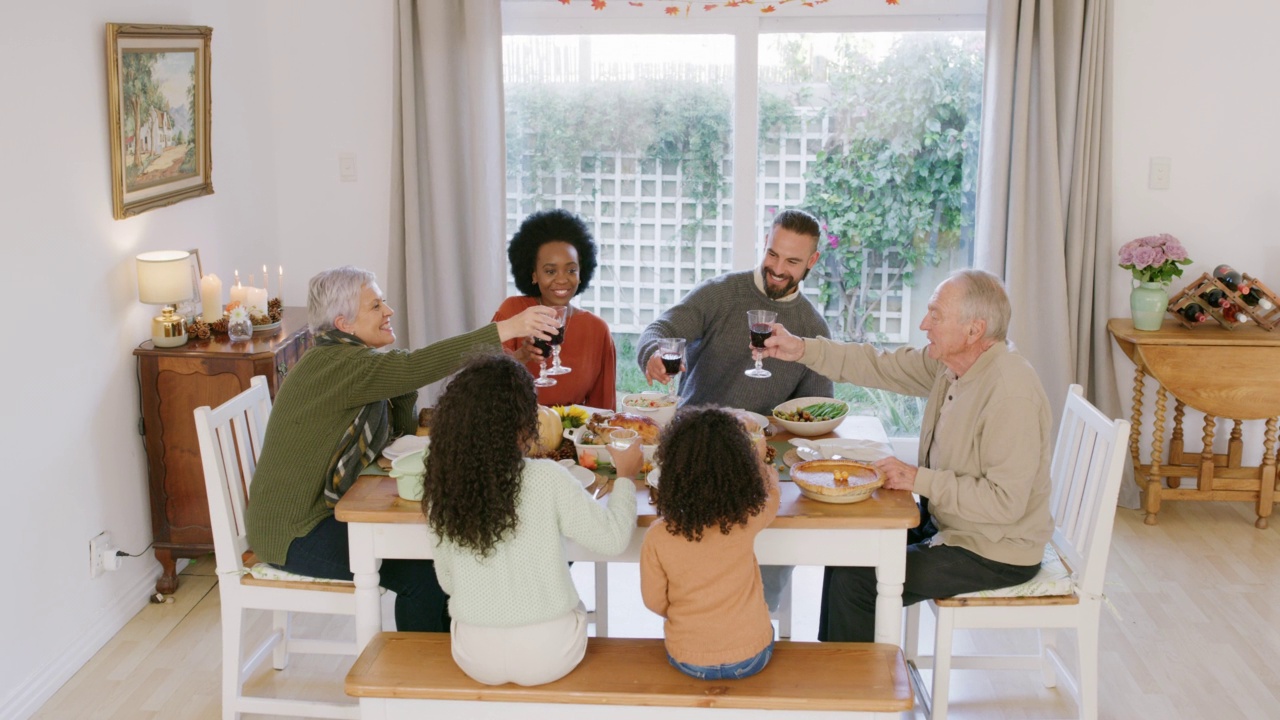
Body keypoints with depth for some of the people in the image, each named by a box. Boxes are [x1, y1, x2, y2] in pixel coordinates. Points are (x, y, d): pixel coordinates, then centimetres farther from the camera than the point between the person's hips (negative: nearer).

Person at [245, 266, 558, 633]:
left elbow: (399, 437, 10)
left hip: (332, 511, 10)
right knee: (420, 573, -18)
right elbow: (417, 367, -37)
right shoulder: (335, 365, -22)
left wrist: (406, 389, -8)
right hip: (296, 530, -10)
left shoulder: (355, 362, 9)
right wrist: (506, 329, -39)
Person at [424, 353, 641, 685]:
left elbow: (448, 582, 1)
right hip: (547, 653, -3)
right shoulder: (548, 480, -22)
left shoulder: (443, 487, -10)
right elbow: (613, 537, -12)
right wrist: (626, 476, 3)